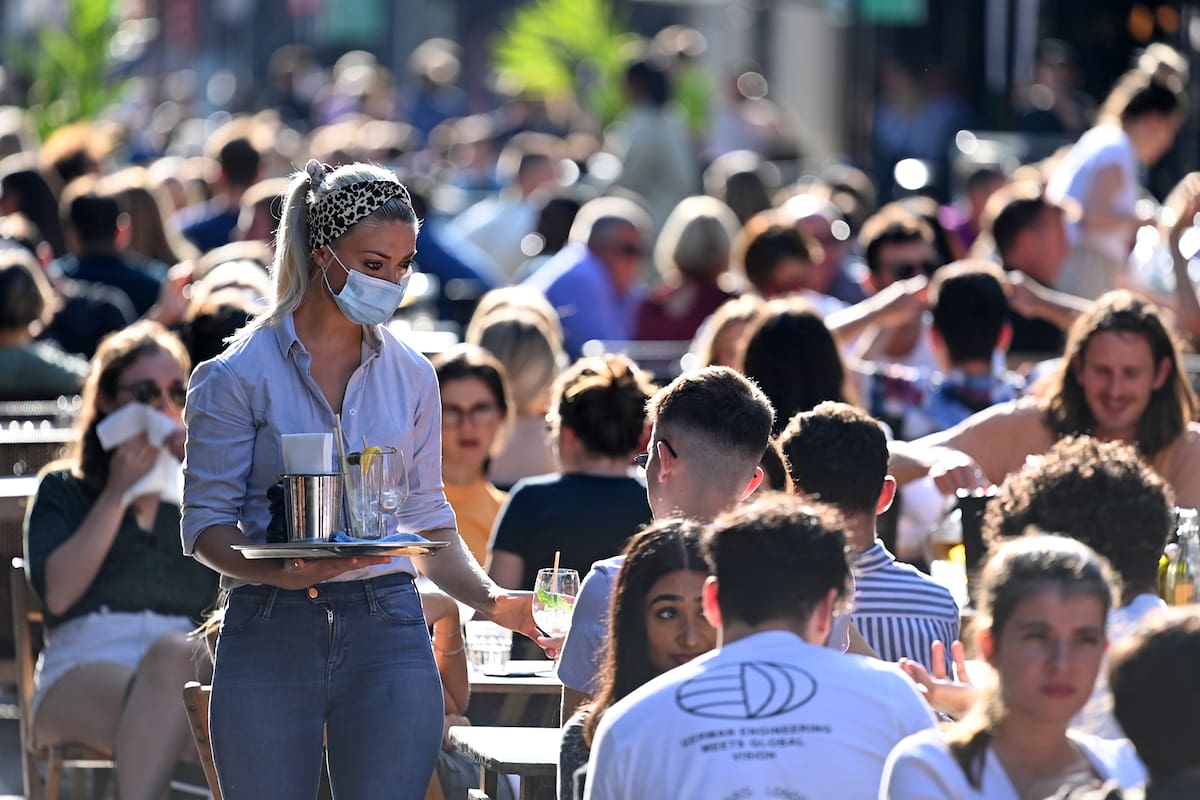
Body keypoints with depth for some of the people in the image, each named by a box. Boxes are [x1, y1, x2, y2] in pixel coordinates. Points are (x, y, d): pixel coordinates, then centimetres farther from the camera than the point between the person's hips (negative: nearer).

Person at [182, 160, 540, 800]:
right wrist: (279, 572, -22)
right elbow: (205, 524, -3)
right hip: (270, 632, -2)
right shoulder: (238, 376, -1)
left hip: (388, 631, 2)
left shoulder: (411, 376, 12)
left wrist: (490, 599, -1)